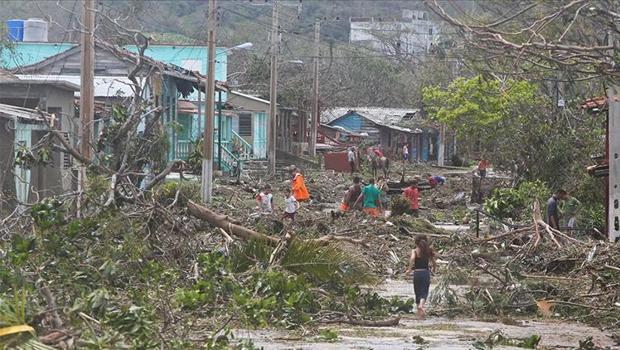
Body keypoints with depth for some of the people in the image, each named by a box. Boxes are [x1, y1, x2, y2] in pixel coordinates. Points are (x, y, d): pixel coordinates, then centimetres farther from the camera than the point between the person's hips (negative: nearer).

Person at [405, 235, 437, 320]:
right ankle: (421, 305, -32)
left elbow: (412, 258, -22)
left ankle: (420, 313, 15)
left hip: (417, 273, -1)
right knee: (424, 293, -1)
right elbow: (434, 263, 7)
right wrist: (434, 268, 29)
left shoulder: (415, 251, -1)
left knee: (418, 293, 12)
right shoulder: (428, 251, 5)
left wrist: (409, 270, -14)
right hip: (426, 272, 1)